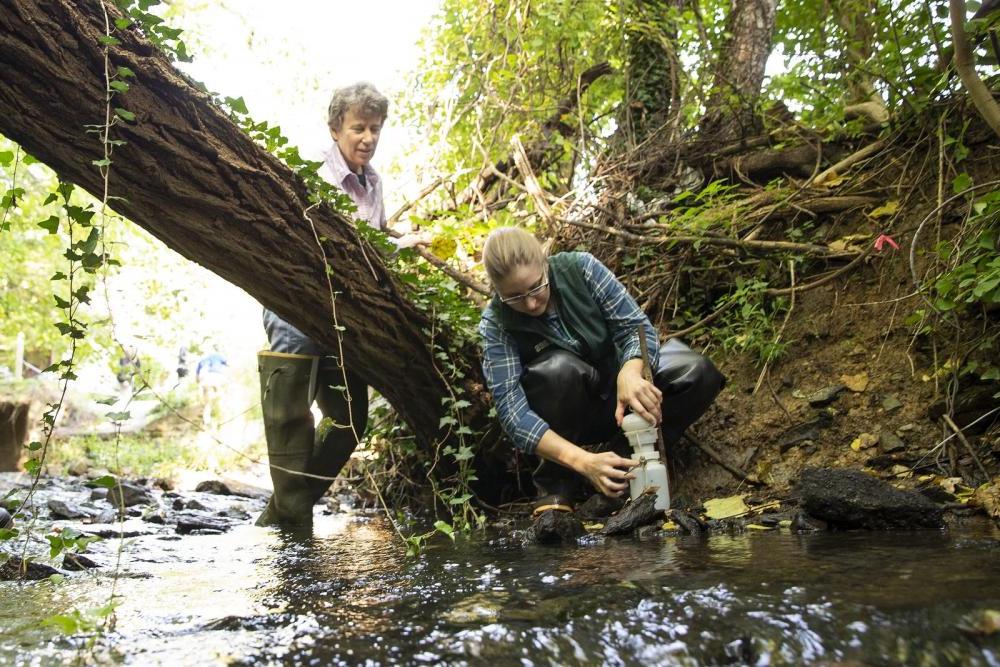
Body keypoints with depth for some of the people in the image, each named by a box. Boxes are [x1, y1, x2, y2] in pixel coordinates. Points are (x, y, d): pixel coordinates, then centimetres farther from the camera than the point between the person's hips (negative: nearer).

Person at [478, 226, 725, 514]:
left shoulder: (579, 267, -19)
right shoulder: (496, 323, -22)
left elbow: (636, 325, -19)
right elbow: (512, 411, -30)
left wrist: (630, 372, -43)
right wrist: (581, 461, -44)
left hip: (614, 392, 2)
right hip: (566, 417, -2)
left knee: (698, 374, -24)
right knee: (559, 368, -36)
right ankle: (556, 480, -15)